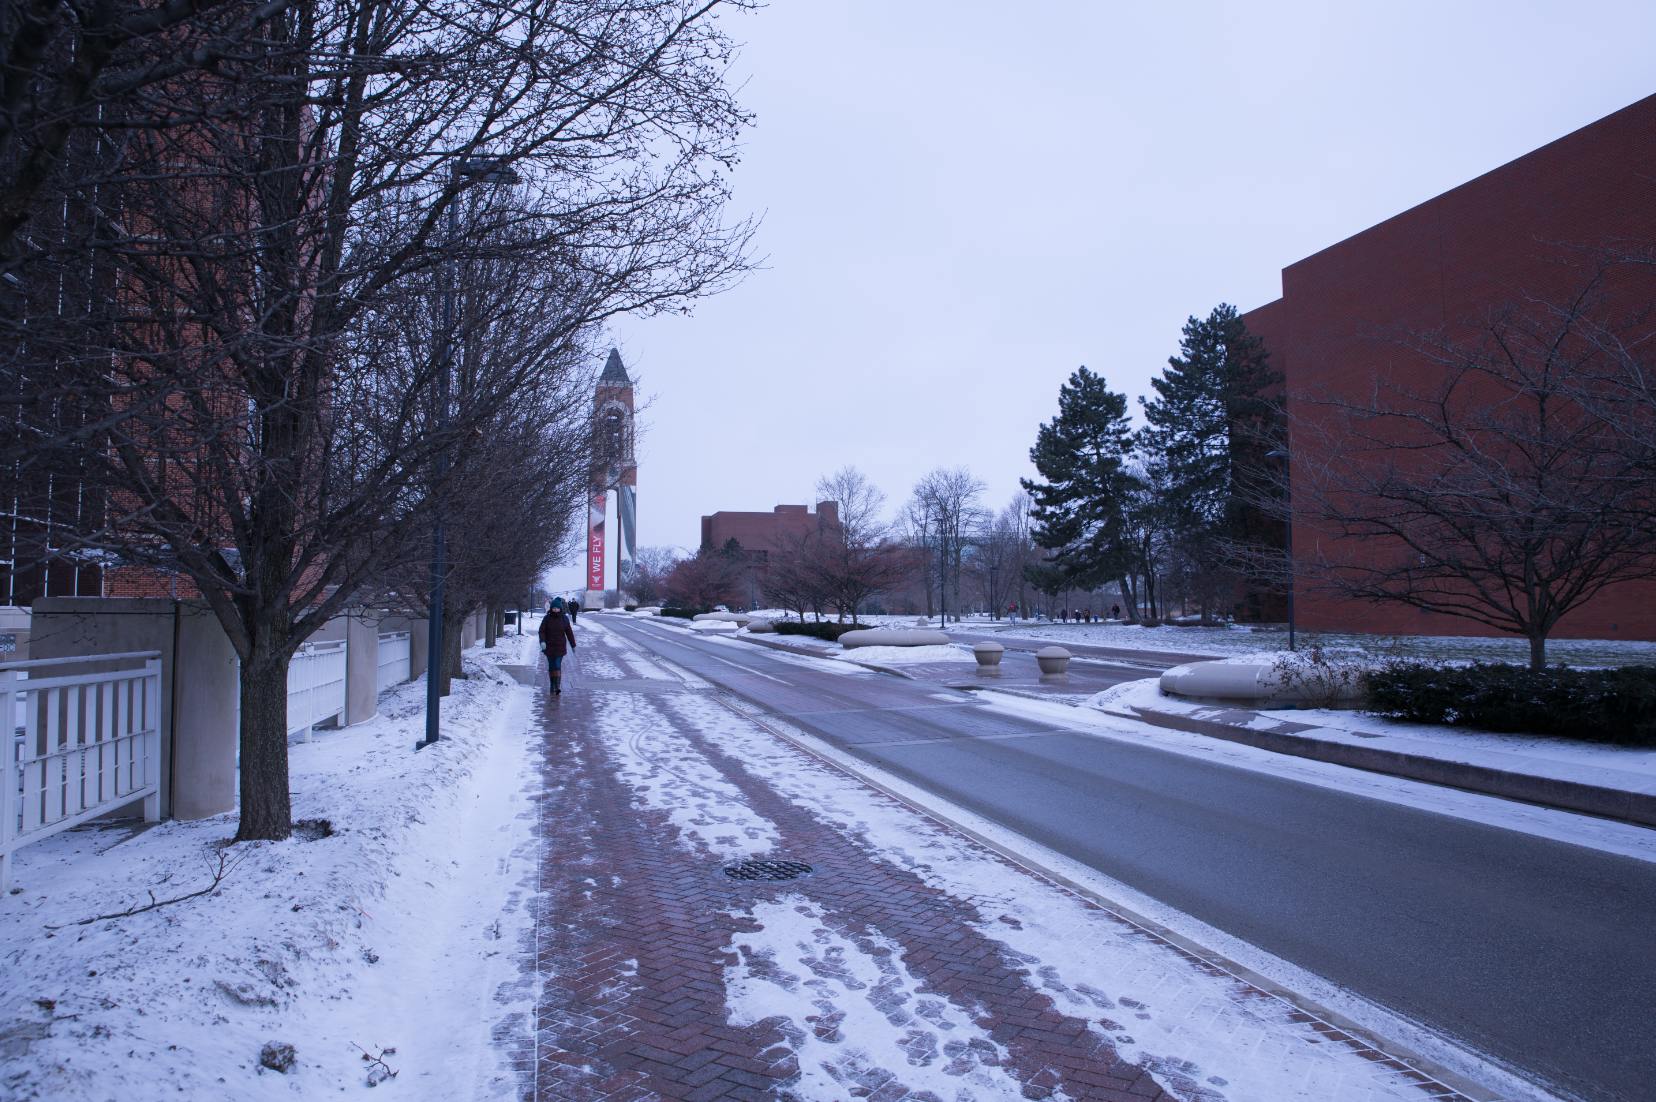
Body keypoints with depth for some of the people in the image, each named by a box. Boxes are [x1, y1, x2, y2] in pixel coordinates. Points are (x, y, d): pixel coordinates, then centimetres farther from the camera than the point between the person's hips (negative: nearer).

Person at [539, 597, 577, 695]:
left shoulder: (564, 619, 0)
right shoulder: (547, 618, -2)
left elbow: (569, 632, 6)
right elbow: (542, 631, -5)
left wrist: (573, 645, 10)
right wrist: (542, 641, -22)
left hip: (560, 646, -1)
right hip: (549, 646, 1)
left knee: (558, 665, -12)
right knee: (551, 666, 8)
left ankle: (558, 686, -20)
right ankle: (552, 685, 19)